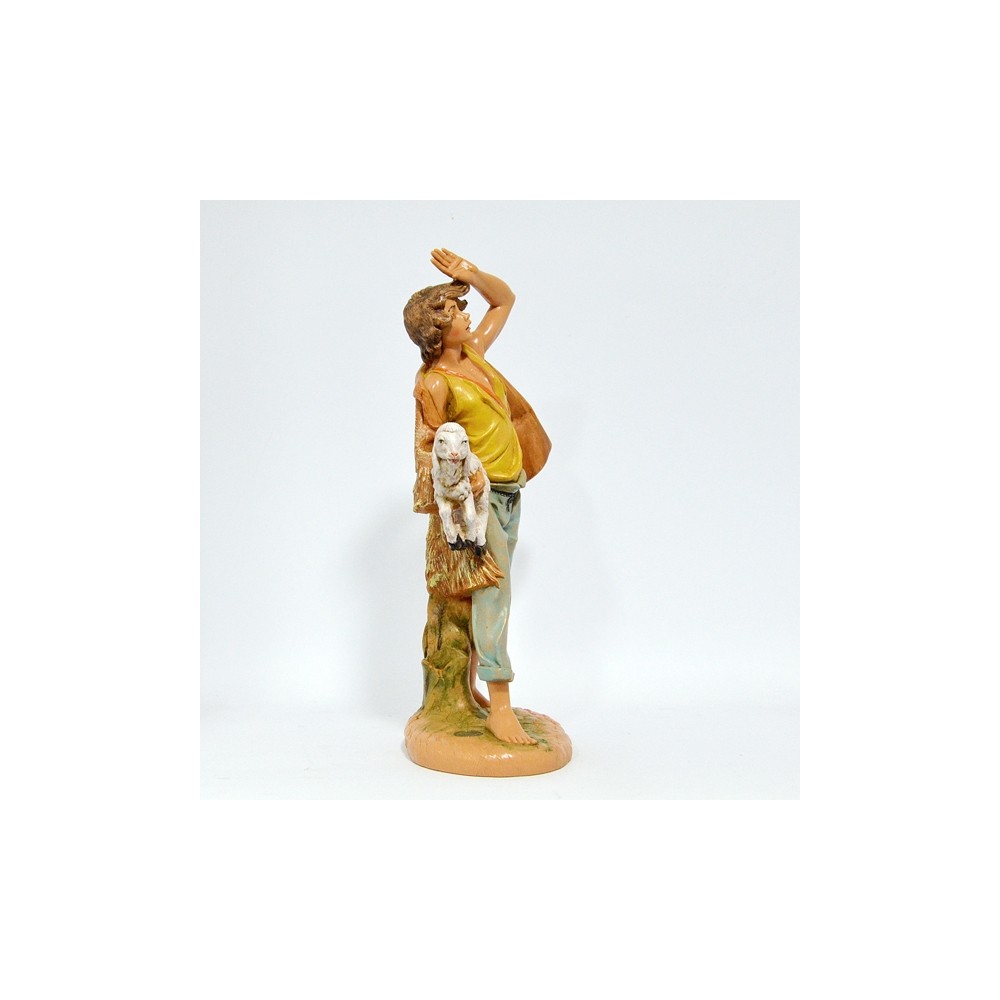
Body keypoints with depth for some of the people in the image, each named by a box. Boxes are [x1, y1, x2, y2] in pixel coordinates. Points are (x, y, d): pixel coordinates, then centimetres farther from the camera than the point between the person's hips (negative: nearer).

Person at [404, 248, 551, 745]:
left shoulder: (474, 351, 9)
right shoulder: (433, 383, -11)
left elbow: (505, 299, 19)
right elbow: (433, 448, -9)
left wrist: (471, 274, 1)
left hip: (508, 489, 8)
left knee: (488, 591, 11)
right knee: (493, 587, -14)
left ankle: (467, 686, 22)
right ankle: (500, 708, -11)